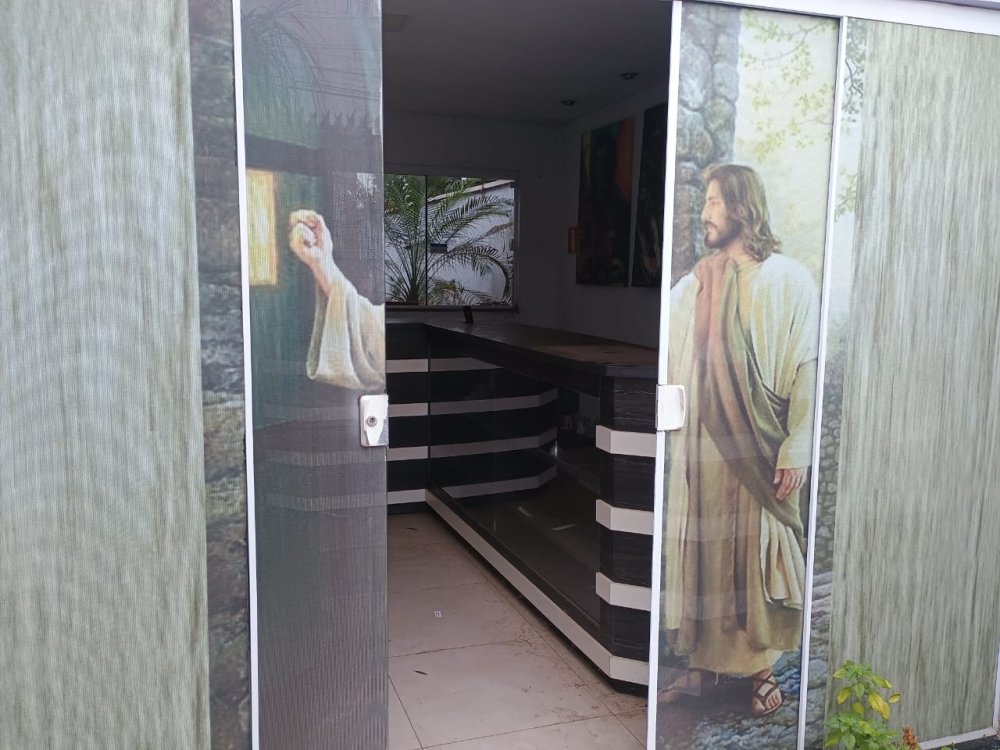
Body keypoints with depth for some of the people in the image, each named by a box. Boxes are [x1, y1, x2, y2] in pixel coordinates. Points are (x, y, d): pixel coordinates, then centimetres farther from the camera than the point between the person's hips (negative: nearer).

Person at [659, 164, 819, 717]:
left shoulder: (789, 280, -2)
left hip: (758, 449, -3)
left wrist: (796, 450, -11)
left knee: (758, 554, 5)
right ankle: (701, 665, 23)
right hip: (699, 446, 4)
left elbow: (807, 370, -6)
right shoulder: (692, 285, 9)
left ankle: (761, 669, 22)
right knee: (699, 552, 9)